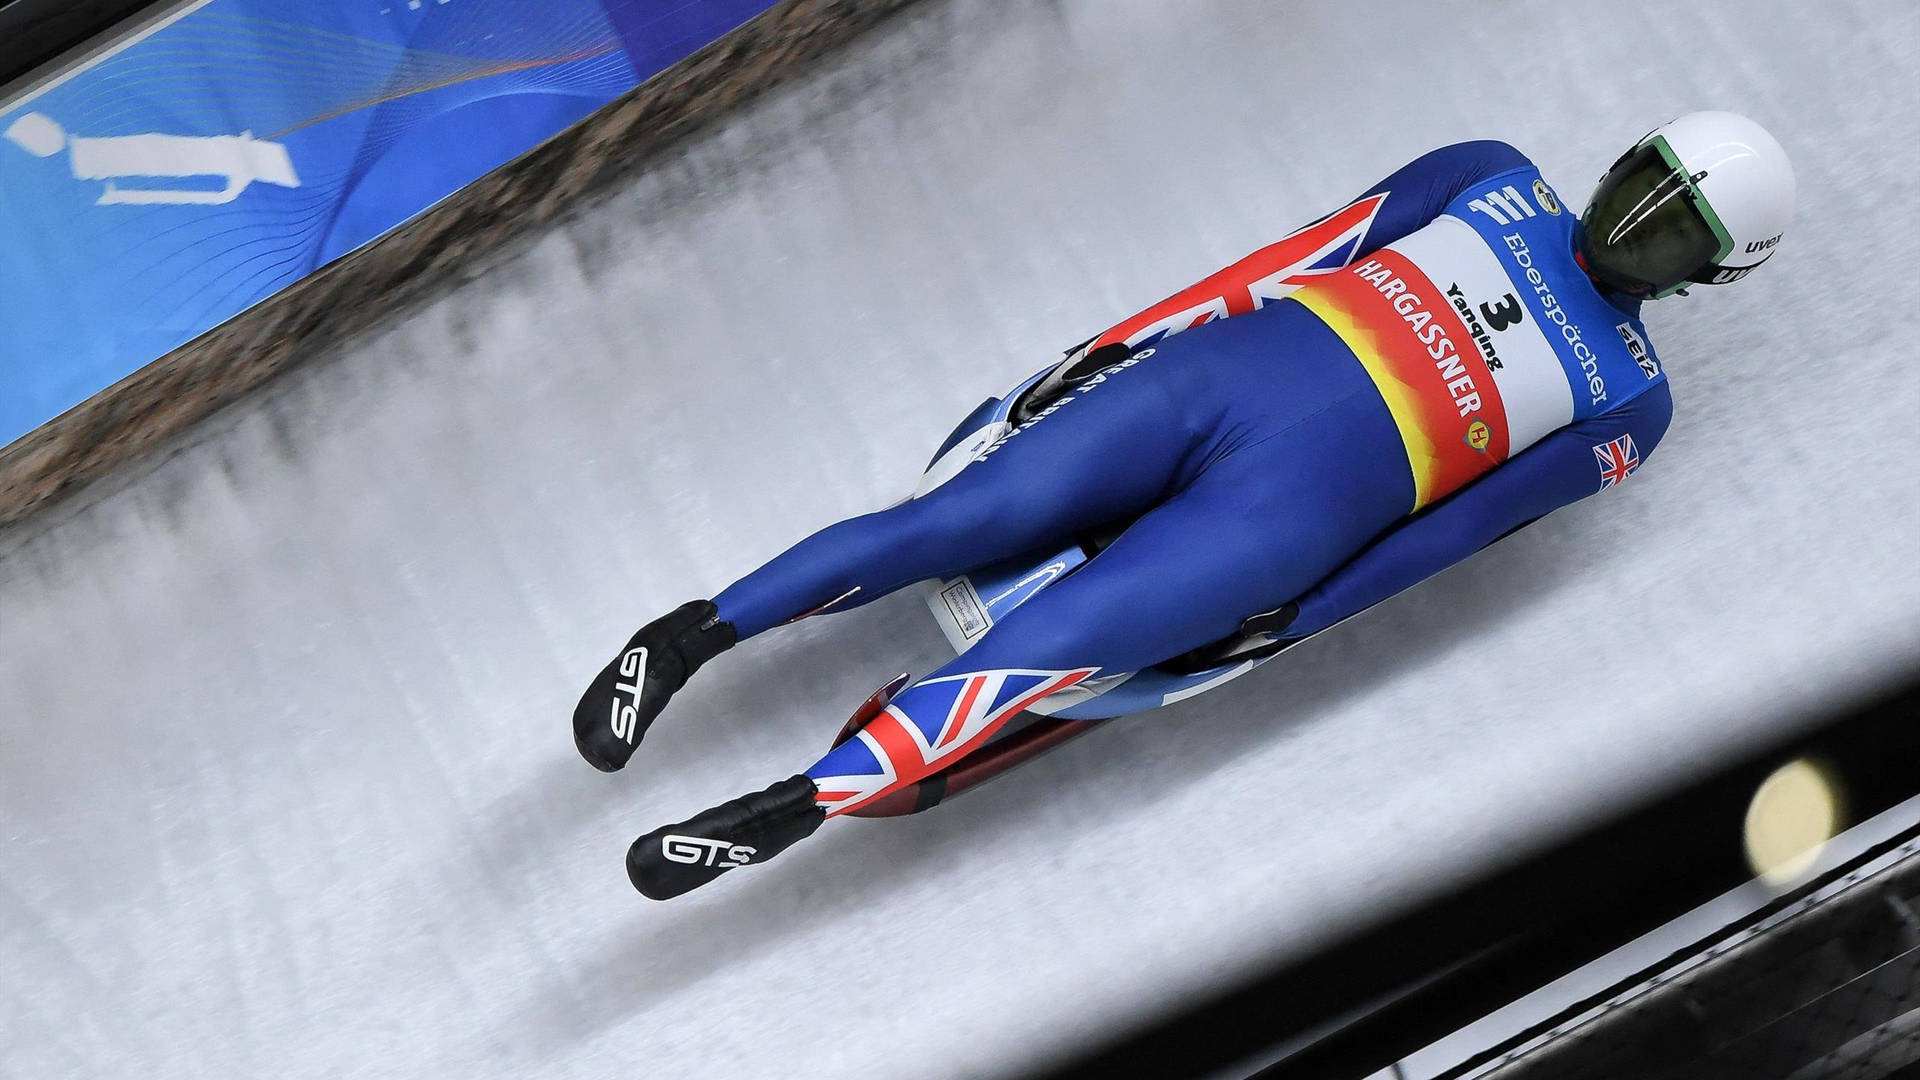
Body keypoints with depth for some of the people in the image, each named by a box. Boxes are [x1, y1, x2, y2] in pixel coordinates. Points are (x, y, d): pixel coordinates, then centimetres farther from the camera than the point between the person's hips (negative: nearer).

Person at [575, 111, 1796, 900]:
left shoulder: (1628, 401, 13)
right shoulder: (1495, 179, 20)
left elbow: (1463, 526, 2)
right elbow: (1318, 247, 12)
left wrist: (1288, 622, -7)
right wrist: (1124, 339, 4)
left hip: (1298, 506, -3)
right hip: (1216, 367, 3)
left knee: (1046, 643, -18)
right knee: (949, 524, -10)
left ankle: (788, 809, -16)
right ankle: (696, 631, -1)